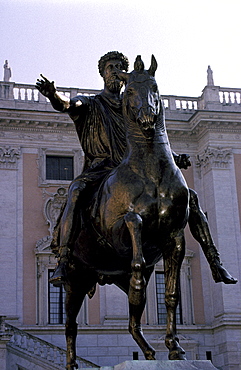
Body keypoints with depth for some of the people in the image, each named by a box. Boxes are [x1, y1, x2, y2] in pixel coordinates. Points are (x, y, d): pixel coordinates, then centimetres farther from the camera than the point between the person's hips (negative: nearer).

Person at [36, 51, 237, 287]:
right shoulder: (90, 104, 15)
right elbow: (67, 105, -8)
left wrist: (175, 159, 3)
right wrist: (54, 95, -33)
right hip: (101, 169, -4)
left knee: (189, 196, -9)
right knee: (77, 190, -38)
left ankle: (215, 263, -7)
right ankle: (62, 263, -43)